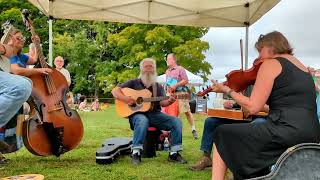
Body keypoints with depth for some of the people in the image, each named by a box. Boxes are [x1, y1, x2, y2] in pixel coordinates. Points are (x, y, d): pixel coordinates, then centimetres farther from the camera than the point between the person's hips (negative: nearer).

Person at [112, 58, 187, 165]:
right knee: (143, 121, -40)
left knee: (176, 121, -17)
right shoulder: (134, 83, 9)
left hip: (155, 114, 4)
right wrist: (126, 99, -17)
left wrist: (169, 101, -23)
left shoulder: (158, 87, 17)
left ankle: (174, 153, -11)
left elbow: (162, 103, 1)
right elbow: (115, 91, 2)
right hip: (138, 114, -3)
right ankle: (136, 153, -31)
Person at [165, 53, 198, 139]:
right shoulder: (167, 71, 17)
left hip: (181, 93, -6)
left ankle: (193, 130, 1)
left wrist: (175, 86, -15)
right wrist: (168, 88, 4)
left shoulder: (180, 69, -4)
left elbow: (186, 81, -10)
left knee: (187, 111, -6)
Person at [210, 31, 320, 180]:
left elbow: (252, 107, -9)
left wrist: (227, 90, 4)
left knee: (222, 134, 6)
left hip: (286, 131, -9)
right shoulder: (302, 67, 21)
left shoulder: (271, 63, -3)